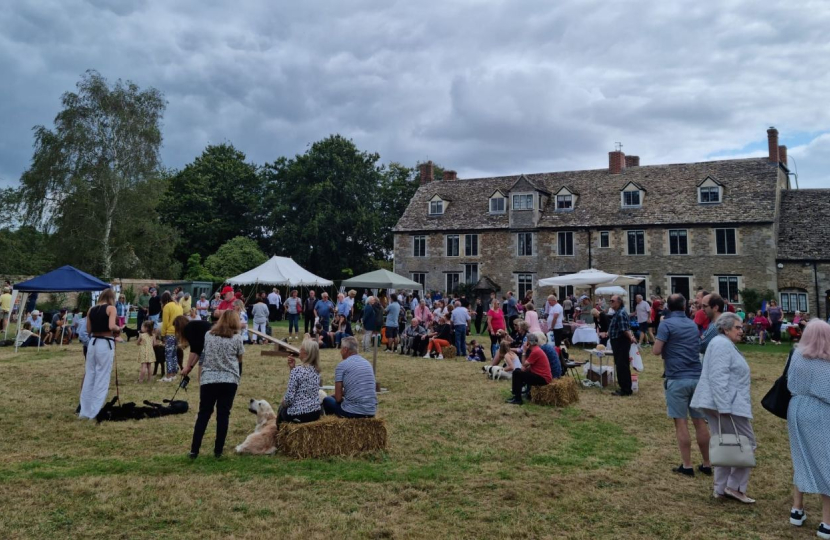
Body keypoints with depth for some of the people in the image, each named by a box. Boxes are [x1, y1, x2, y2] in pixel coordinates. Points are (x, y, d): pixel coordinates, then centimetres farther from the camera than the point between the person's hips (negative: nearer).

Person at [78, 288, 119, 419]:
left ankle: (85, 411, 20)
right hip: (105, 344, -6)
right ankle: (95, 412, 3)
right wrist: (118, 329, 0)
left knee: (89, 376, 13)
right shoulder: (111, 308, -7)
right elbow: (112, 326, -20)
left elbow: (89, 330, 12)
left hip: (93, 343, 6)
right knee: (102, 379, 1)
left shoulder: (91, 310, 11)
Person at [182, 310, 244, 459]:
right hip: (229, 380, -2)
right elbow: (240, 359, 7)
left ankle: (194, 450, 9)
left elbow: (200, 353, 13)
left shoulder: (208, 335, 5)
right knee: (223, 414, 5)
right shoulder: (237, 338, -2)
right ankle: (218, 450, 9)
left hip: (208, 379, 2)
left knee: (203, 414, 9)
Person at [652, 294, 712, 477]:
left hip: (677, 379, -5)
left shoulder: (667, 324, -7)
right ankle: (706, 464, 17)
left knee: (681, 423, -1)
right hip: (697, 377, 6)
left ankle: (687, 466, 2)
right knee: (700, 422, 10)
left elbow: (656, 351, -13)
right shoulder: (693, 324, 13)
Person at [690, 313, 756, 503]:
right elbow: (718, 378, -23)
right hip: (726, 404, -10)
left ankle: (721, 489, 17)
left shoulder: (724, 344, 20)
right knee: (746, 443, -1)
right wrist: (724, 407, -26)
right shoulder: (722, 344, -14)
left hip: (721, 404, 10)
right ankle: (735, 486, 4)